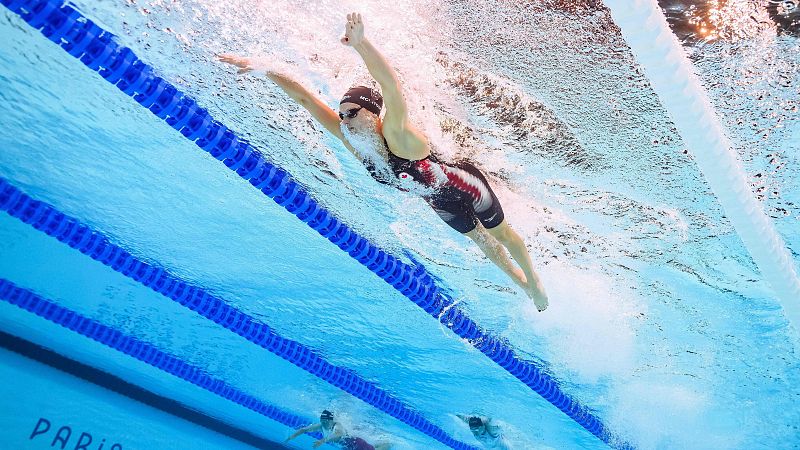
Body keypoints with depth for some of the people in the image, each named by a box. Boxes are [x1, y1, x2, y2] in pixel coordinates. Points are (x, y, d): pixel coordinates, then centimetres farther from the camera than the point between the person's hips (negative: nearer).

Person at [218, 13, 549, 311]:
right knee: (480, 241, 25)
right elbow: (305, 98, -22)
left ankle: (533, 278, 44)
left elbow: (391, 87, -60)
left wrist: (361, 44, -76)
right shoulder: (351, 140, -21)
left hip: (463, 185, -6)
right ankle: (521, 283, 49)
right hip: (439, 203, 6)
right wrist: (263, 70, -28)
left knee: (501, 234, 17)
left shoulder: (397, 135, -39)